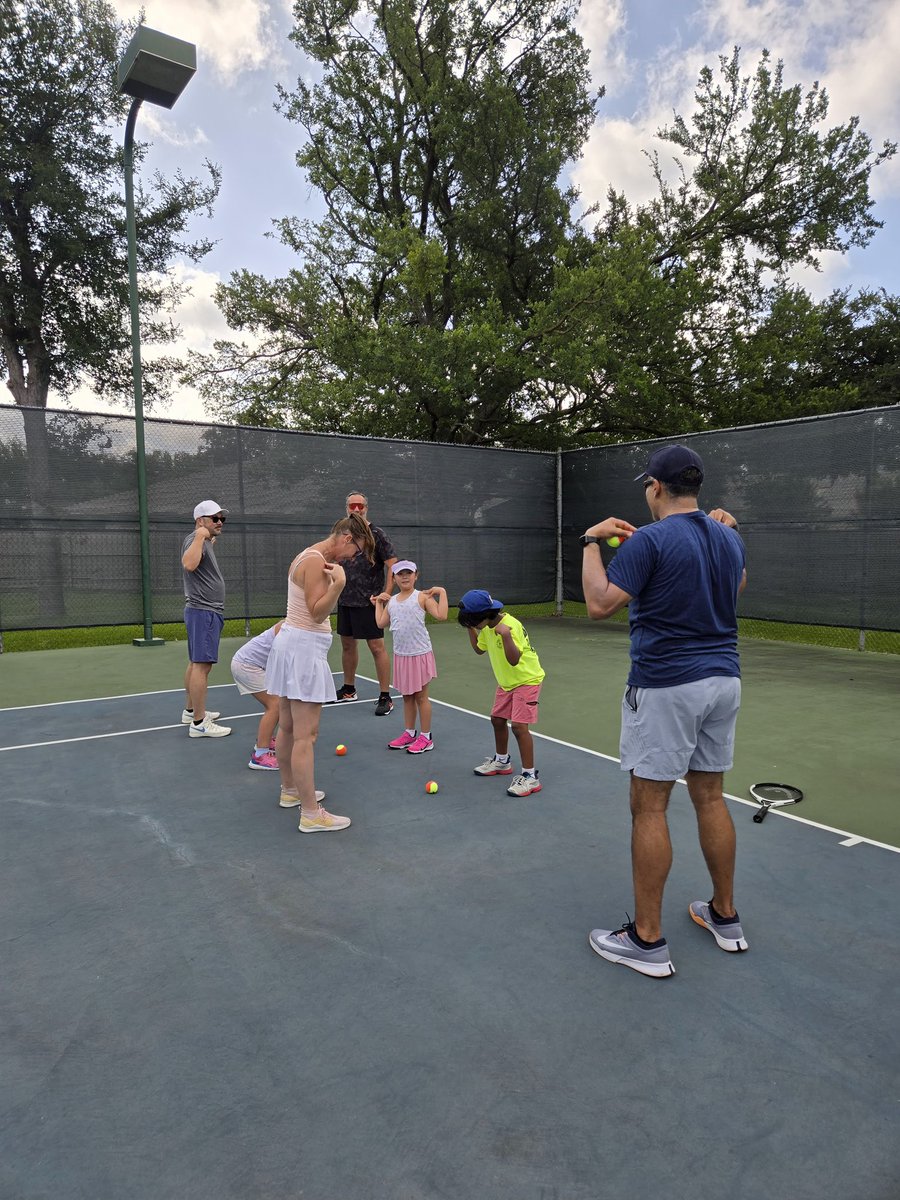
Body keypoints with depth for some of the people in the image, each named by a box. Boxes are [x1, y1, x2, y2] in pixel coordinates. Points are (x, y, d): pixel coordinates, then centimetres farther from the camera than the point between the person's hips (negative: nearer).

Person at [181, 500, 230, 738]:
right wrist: (201, 536, -30)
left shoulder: (204, 542, 17)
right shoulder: (194, 539, -14)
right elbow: (189, 564, -36)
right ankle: (199, 723, -11)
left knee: (196, 663, 17)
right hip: (204, 611, -11)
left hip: (205, 612, 11)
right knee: (202, 665, -12)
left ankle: (190, 711, 27)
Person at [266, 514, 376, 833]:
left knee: (287, 727, 20)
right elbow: (317, 613, -20)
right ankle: (311, 814, 1)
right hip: (304, 647, -11)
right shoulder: (316, 561, -17)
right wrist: (338, 584, -30)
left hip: (291, 642, 11)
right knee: (305, 736, -6)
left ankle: (290, 790, 34)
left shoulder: (308, 557, 13)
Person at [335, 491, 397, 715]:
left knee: (377, 648, -5)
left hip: (369, 602, -6)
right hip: (345, 601, 6)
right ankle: (348, 689, 31)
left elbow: (393, 565, -11)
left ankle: (385, 697, 2)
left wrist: (386, 595, -19)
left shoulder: (377, 535, -7)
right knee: (347, 644, 15)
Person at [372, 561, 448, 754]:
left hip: (420, 654, -6)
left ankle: (426, 737, 14)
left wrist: (442, 592, -19)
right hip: (400, 655, 6)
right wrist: (378, 603, 16)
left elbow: (441, 615, -19)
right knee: (407, 696, 15)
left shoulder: (422, 597, -9)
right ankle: (410, 733, 28)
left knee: (420, 696, 3)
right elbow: (381, 623, 10)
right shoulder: (391, 601, 9)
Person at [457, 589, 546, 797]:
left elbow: (514, 660, -35)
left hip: (526, 680, -9)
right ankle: (502, 761, 39)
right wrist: (471, 629, 4)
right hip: (506, 681, 9)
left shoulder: (511, 625, -29)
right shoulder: (487, 627, -2)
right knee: (498, 719, 17)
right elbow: (479, 649, 15)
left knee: (519, 726, -15)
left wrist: (506, 636, -46)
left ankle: (530, 776, -7)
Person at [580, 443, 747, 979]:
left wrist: (592, 542, -6)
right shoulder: (729, 537, 8)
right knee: (710, 797, 18)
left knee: (649, 808, 1)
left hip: (666, 688, -7)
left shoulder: (650, 540, -15)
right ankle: (726, 916, 32)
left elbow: (600, 604, -17)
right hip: (723, 679, 8)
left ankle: (647, 940, 10)